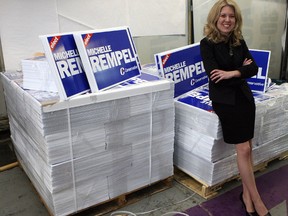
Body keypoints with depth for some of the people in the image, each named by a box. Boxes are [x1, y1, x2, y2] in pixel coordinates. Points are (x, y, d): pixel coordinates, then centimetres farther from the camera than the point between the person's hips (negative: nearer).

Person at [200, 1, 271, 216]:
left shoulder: (239, 42, 9)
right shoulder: (207, 43, -7)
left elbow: (254, 68, 0)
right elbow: (214, 76, -16)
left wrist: (232, 73, -17)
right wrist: (242, 70, -7)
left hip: (245, 97, 5)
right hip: (224, 100, -5)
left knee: (247, 148, 3)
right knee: (243, 149, -6)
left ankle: (247, 195, 16)